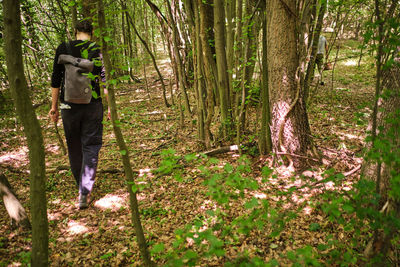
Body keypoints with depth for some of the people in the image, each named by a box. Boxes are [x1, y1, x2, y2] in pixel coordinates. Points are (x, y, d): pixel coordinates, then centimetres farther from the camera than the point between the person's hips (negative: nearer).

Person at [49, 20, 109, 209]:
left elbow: (56, 80, 0)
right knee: (90, 147, 4)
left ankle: (82, 186, 32)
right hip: (93, 105, -1)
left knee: (74, 148, 16)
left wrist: (54, 106, 7)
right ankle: (84, 193, -4)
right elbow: (105, 80, -3)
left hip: (69, 106, 1)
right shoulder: (98, 50, -1)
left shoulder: (63, 49, 1)